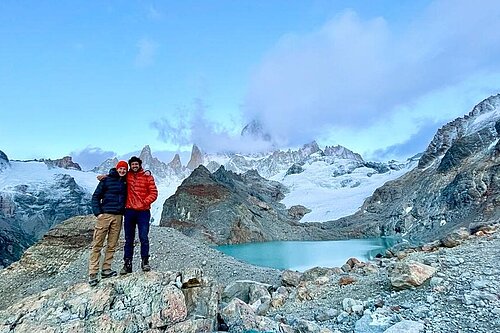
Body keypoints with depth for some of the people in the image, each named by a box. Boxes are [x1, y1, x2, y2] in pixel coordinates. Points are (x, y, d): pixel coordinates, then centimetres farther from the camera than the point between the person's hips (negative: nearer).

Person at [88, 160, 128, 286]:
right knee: (97, 244, -3)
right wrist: (97, 212, -9)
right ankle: (92, 273, 2)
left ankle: (106, 269, 16)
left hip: (118, 216, 4)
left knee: (112, 245, 6)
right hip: (105, 215, -4)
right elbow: (96, 196, 1)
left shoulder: (125, 182, 13)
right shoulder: (106, 180, 1)